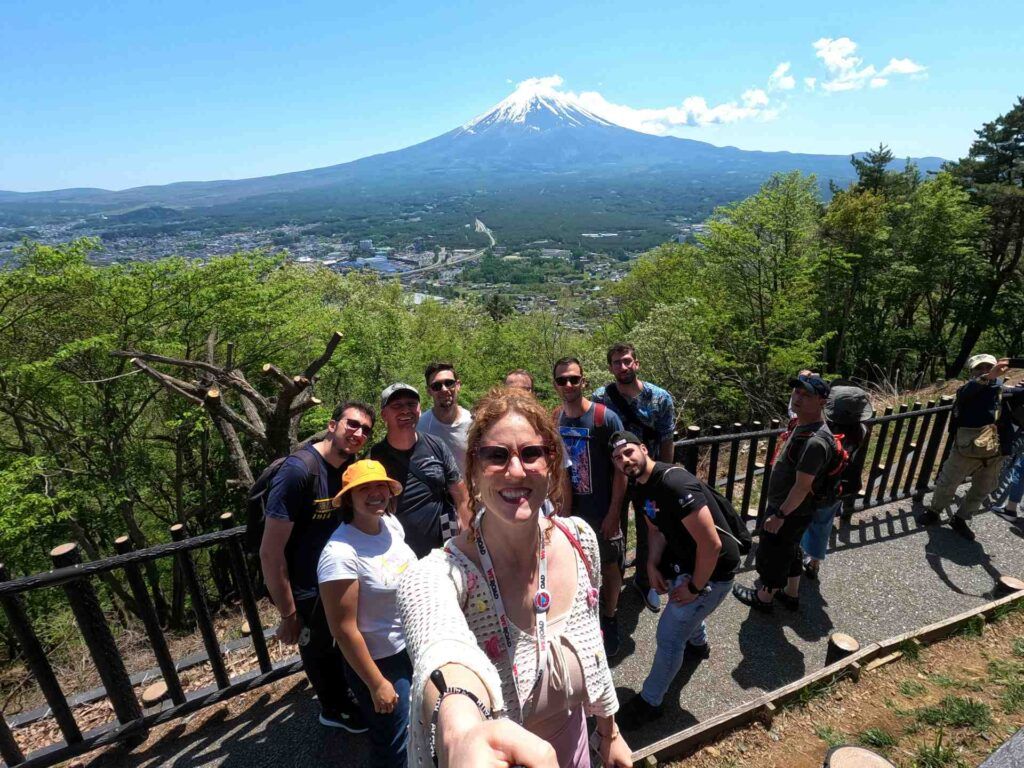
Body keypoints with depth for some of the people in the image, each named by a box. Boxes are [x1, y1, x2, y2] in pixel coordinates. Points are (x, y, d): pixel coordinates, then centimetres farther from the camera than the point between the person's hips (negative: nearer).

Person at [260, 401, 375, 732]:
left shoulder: (352, 468, -8)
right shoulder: (298, 470, -30)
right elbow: (270, 552, -27)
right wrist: (288, 615, -20)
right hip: (305, 591, -6)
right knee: (318, 649, 18)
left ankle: (342, 697, 54)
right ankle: (334, 710, 47)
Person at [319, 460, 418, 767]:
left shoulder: (391, 523, -7)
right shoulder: (340, 554, -29)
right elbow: (344, 630, -23)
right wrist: (377, 684, -15)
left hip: (415, 647, 7)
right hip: (380, 661, -6)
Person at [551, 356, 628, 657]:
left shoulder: (605, 417, -19)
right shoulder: (554, 418, -4)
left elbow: (620, 468, -15)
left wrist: (614, 512, -16)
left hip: (601, 510, -4)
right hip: (569, 508, 4)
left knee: (609, 566, 13)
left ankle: (609, 619, 36)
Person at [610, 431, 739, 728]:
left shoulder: (674, 484, -35)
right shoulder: (638, 487, -6)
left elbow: (712, 544, -33)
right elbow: (657, 530, 8)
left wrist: (695, 587, -21)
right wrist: (652, 565, -7)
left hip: (713, 569, -9)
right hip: (683, 559, 9)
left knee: (668, 636, -2)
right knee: (680, 603, 35)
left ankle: (650, 702, 22)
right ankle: (698, 643, 67)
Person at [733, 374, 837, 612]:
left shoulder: (815, 441, -33)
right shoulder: (803, 425, -1)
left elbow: (802, 486, -28)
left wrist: (779, 515, -19)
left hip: (791, 512, -9)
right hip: (788, 507, 9)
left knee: (771, 555, 12)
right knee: (789, 551, 26)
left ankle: (764, 597, 34)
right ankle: (791, 594, 46)